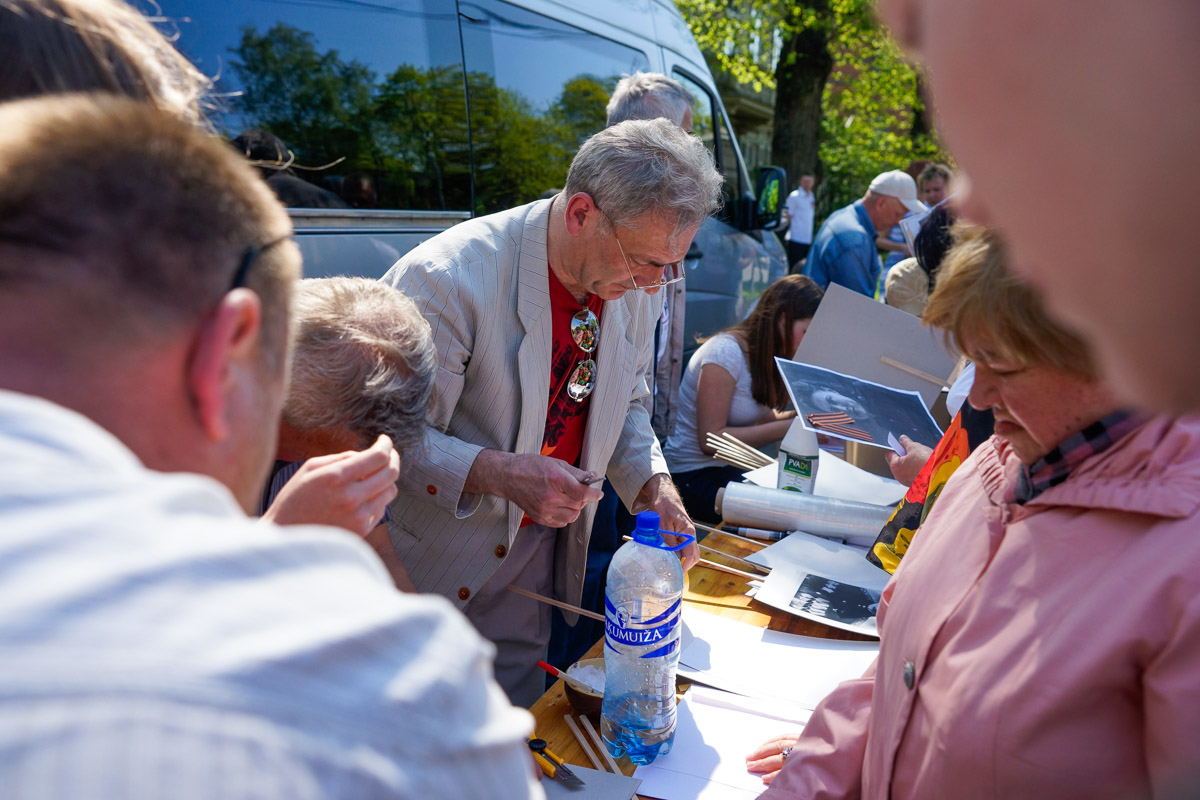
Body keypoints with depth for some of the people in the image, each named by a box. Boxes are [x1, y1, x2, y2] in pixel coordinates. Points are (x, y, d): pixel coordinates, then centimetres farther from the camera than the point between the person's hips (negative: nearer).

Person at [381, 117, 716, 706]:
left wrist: (653, 486, -8)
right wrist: (497, 474, -33)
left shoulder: (635, 285, -6)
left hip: (541, 552, 5)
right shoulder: (448, 280, -26)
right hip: (435, 564, -5)